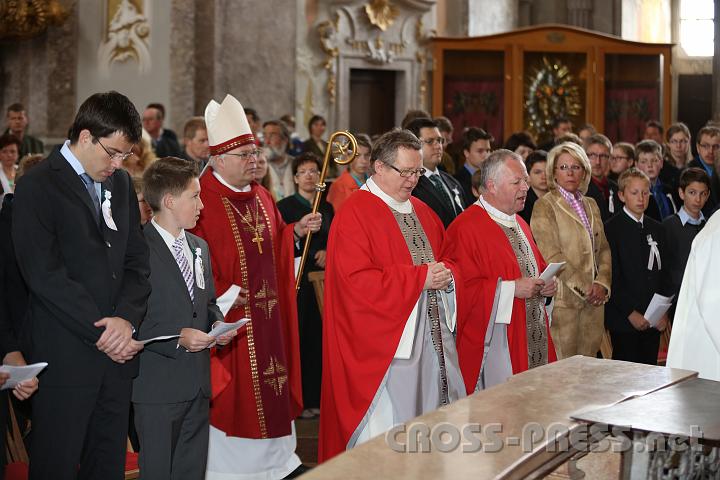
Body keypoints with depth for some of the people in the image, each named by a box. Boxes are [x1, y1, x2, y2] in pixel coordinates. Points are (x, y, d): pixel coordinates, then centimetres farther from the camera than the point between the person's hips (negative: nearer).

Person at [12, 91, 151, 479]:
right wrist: (101, 333, -14)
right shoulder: (37, 186, -7)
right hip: (66, 355, -6)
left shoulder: (121, 183, 14)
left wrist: (127, 318, -9)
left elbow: (136, 260, 10)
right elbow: (45, 275, -14)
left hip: (117, 351, 6)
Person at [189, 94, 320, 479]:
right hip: (227, 318, -7)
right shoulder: (202, 202, -14)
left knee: (268, 387, 13)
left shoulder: (261, 197, 12)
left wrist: (297, 231, 3)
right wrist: (223, 298, -21)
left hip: (266, 319, 8)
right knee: (231, 395, 0)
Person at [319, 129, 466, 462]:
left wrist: (446, 275, -3)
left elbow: (444, 258, 22)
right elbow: (356, 280, -19)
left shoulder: (421, 211, 15)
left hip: (434, 332, 8)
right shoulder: (354, 215, -9)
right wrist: (419, 277, -19)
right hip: (387, 337, -7)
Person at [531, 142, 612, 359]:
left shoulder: (591, 205, 18)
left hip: (593, 300, 6)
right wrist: (583, 288, -12)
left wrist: (602, 283, -1)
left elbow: (603, 249, 16)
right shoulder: (544, 206, -2)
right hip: (563, 299, -6)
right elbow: (552, 256, -10)